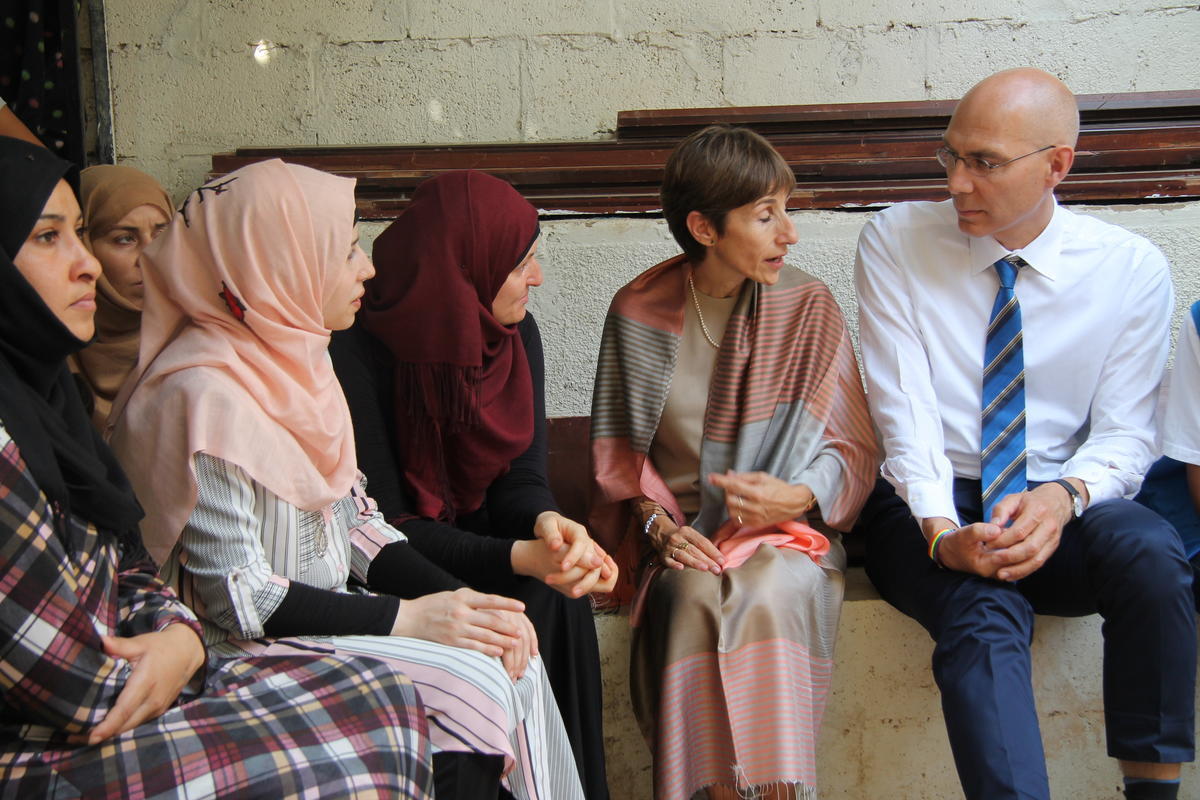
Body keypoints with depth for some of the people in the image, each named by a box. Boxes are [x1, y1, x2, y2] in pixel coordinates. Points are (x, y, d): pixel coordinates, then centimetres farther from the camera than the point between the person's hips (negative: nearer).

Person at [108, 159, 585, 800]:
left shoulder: (292, 359, 7)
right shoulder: (205, 396, -21)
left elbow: (354, 519, 10)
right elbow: (237, 598, -21)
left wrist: (456, 599, -5)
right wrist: (407, 616, -20)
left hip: (324, 611, 8)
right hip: (241, 652, -8)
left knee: (508, 654, -9)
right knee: (470, 682, -21)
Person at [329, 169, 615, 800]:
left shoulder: (517, 335, -1)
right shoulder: (359, 353, -20)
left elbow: (521, 475, -4)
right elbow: (386, 524, -21)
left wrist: (550, 524, -29)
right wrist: (522, 558, -34)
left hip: (479, 533, 5)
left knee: (559, 600, -24)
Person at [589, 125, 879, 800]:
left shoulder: (808, 306, 2)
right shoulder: (638, 312, 3)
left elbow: (854, 447, 3)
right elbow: (616, 451, 10)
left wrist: (794, 497, -17)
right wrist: (657, 523, -8)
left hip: (789, 526, -1)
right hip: (685, 535, 1)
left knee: (768, 594, -33)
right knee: (694, 596, -32)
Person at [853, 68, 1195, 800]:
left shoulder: (1133, 269, 1)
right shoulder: (895, 242, -2)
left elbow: (1124, 435, -1)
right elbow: (903, 408, -8)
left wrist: (1065, 496, -24)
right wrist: (942, 531, -23)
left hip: (1056, 511, 2)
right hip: (928, 507, -1)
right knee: (985, 612, -34)